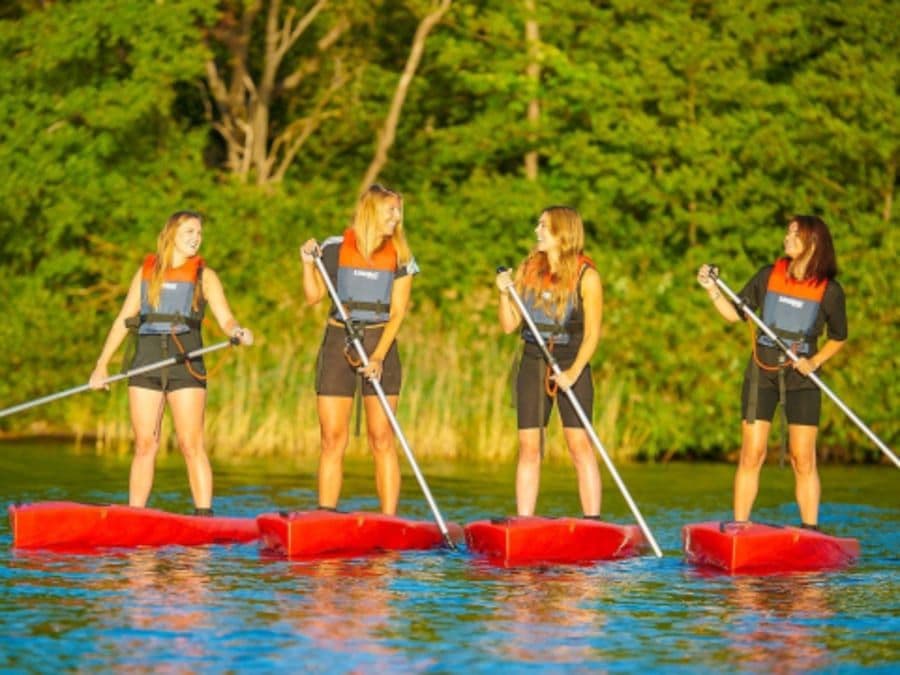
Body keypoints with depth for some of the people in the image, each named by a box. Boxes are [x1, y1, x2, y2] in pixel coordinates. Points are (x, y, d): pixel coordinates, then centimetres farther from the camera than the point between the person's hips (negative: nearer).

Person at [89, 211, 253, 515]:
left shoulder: (204, 276, 8)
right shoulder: (146, 271, 13)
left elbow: (226, 319, -1)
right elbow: (124, 320, 14)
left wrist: (238, 331, -25)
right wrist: (102, 364, 10)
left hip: (185, 365, -2)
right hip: (146, 364, 2)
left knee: (191, 445, -8)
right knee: (144, 445, 2)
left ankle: (204, 516, -10)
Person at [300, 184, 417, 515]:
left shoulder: (400, 256, 3)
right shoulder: (335, 248, 2)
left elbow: (397, 312, -3)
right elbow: (313, 296, 6)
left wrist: (378, 356, -14)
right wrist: (308, 263, -10)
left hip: (380, 342, 0)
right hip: (338, 341, 0)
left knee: (382, 438, -5)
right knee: (332, 439, 0)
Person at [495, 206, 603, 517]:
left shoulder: (586, 276, -5)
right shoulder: (528, 270, 8)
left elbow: (592, 333, -8)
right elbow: (509, 326, 9)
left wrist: (574, 372, -19)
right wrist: (505, 294, -7)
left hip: (571, 363, -4)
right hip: (533, 363, 4)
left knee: (579, 443, -11)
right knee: (529, 446, 2)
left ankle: (593, 523, -11)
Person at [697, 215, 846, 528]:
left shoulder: (829, 290, -3)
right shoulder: (769, 276, 1)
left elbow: (838, 337, 8)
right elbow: (736, 314, 5)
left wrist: (814, 362, -7)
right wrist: (712, 289, -9)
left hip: (801, 378, -1)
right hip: (762, 373, 1)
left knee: (803, 459, -2)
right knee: (751, 455, 0)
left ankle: (810, 531, 4)